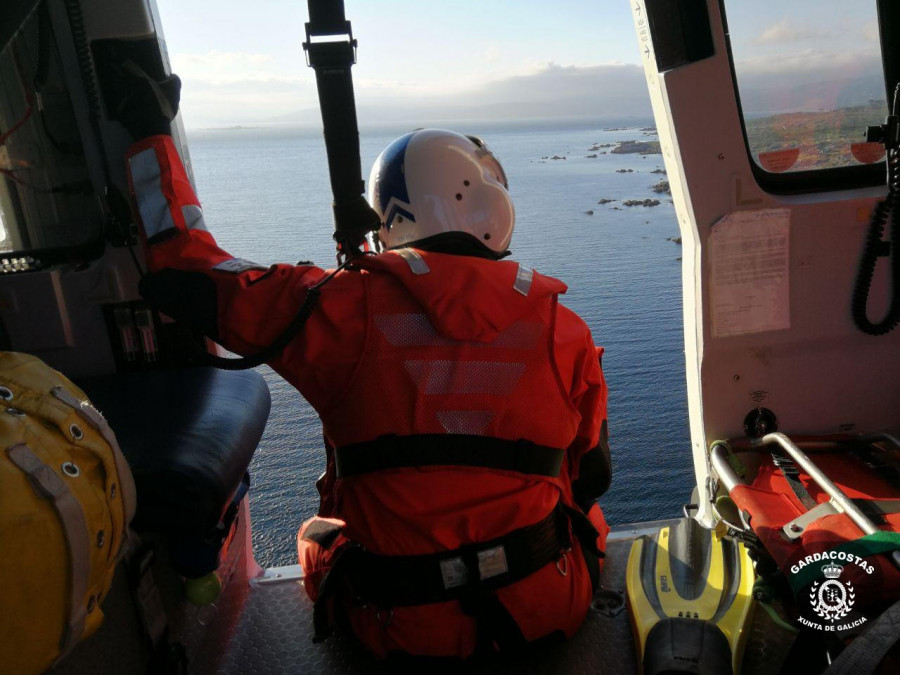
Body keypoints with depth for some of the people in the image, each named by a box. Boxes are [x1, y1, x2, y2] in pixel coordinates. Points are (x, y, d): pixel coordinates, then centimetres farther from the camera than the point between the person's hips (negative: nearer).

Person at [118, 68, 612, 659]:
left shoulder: (347, 313, -17)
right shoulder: (565, 331, -8)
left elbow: (188, 273, -8)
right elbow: (590, 478, 3)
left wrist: (151, 134, 4)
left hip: (404, 628, -1)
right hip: (551, 612, 2)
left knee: (319, 534, 32)